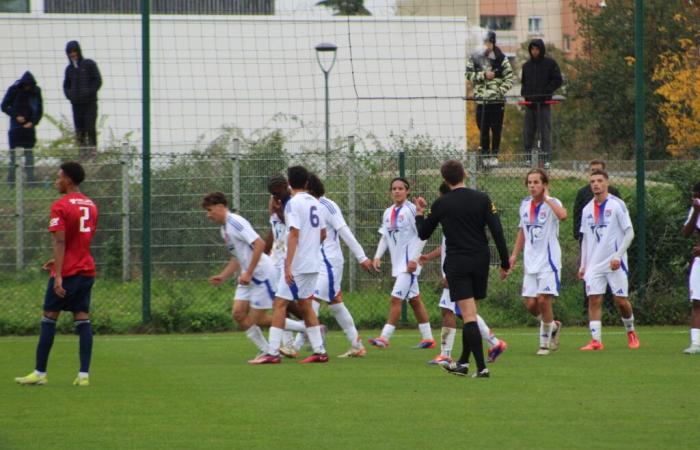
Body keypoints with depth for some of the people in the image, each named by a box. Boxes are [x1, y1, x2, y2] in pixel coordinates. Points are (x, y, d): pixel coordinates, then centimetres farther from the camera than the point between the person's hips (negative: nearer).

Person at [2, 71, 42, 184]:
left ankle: (30, 178, 3)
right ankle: (11, 180, -2)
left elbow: (39, 109, 5)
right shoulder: (14, 89, -6)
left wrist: (33, 122, -9)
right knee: (13, 152, -3)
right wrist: (16, 116, -13)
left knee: (29, 152, 1)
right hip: (16, 125, -2)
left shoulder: (36, 91, 0)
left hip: (29, 125, 2)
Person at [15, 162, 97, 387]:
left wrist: (58, 275, -23)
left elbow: (60, 242, -19)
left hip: (67, 273, -6)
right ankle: (84, 374, -4)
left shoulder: (60, 206, -12)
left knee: (49, 318, 2)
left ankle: (40, 373, 5)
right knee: (83, 319, 3)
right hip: (87, 269, 6)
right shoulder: (91, 205, 12)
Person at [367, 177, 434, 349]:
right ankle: (427, 337, 18)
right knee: (414, 300, 12)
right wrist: (378, 256, 5)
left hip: (409, 263, -8)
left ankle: (385, 337, -15)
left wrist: (414, 259, -17)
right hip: (397, 263, 8)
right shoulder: (388, 213, 11)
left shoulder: (411, 210, -10)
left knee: (396, 298, -13)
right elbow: (385, 237, 17)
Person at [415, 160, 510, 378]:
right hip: (480, 262, 3)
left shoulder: (441, 204, -5)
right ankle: (463, 362, 27)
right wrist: (505, 263, 1)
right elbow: (497, 232, -5)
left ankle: (481, 367, -15)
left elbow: (423, 233, 7)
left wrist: (419, 213, 26)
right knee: (470, 314, 17)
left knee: (469, 315, -7)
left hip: (457, 264, -3)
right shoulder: (482, 199, -2)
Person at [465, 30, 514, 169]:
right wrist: (484, 75, -11)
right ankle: (485, 155, 10)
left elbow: (510, 77, 1)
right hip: (481, 99, 1)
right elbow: (469, 75, 3)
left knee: (496, 129, 1)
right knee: (483, 129, 3)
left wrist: (501, 90, -13)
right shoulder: (475, 58, 5)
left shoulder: (501, 58, 1)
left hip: (497, 100, -1)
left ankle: (494, 155, 9)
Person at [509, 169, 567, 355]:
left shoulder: (552, 203, -11)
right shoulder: (525, 204, 8)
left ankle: (545, 343, 5)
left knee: (543, 300, -9)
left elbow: (562, 215, -35)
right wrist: (515, 254, 17)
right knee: (530, 303, 1)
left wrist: (546, 198, -24)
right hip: (531, 262, 6)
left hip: (549, 261, -6)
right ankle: (553, 326, 29)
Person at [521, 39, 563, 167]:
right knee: (528, 132, 4)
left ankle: (547, 159, -7)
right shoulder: (527, 65, 14)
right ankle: (528, 158, 9)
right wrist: (524, 93, 3)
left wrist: (545, 92, -11)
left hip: (544, 103, -5)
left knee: (545, 131, -7)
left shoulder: (550, 63, 1)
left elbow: (558, 81, -2)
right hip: (530, 103, 5)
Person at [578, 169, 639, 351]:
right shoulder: (587, 209, 11)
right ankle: (596, 341, -8)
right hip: (594, 264, 4)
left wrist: (618, 256, -16)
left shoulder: (617, 205, -5)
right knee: (594, 300, -6)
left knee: (621, 300, 0)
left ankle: (631, 332, 23)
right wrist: (582, 265, 12)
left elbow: (629, 233, -7)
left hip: (615, 264, -4)